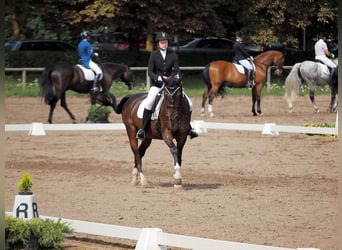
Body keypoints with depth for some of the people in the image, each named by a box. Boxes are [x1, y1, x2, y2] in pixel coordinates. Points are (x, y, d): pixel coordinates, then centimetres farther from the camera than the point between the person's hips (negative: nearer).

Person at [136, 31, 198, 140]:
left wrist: (176, 76, -24)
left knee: (188, 103, -5)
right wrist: (158, 77, -27)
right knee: (148, 102, -31)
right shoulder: (154, 54, -2)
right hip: (156, 85, -3)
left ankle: (188, 128, 14)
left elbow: (177, 70, 0)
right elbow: (150, 71, -7)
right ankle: (143, 129, -22)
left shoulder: (172, 55, 4)